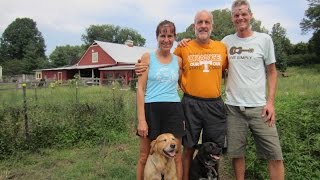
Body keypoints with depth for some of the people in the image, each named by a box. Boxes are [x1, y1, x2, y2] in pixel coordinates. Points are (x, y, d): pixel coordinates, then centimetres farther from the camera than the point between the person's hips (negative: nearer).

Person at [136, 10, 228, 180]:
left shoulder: (222, 48, 6)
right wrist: (147, 66, -8)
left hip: (215, 104, 3)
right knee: (189, 147, 10)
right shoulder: (183, 48, -1)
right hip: (191, 104, -2)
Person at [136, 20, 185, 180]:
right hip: (150, 109, -2)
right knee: (145, 157, 9)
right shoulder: (147, 57, 1)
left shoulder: (178, 60, 9)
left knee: (175, 157, 9)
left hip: (173, 110, 3)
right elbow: (140, 89, -5)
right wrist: (141, 119, -11)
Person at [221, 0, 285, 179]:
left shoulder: (264, 39, 4)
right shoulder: (226, 41, 7)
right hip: (233, 107, 1)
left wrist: (270, 101, -3)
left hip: (259, 106, -1)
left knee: (275, 154, 0)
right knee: (237, 153, 9)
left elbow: (272, 72, 7)